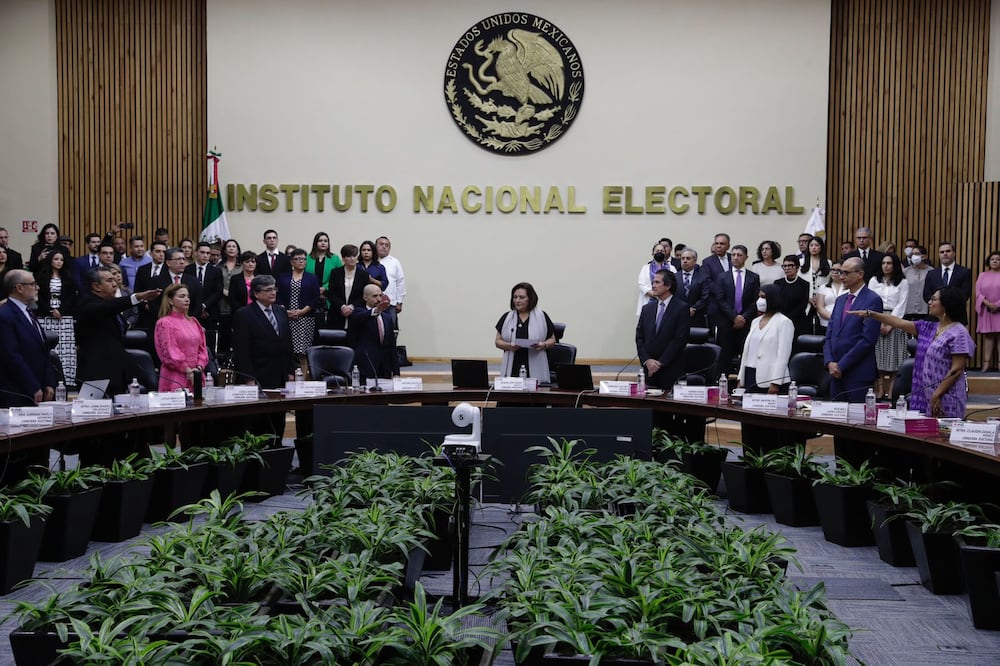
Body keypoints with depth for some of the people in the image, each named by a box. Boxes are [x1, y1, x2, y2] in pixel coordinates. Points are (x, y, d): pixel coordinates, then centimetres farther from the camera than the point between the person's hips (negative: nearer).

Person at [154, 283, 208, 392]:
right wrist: (188, 371, -12)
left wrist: (199, 368, -3)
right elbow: (169, 352, -9)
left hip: (195, 376, 5)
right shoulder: (164, 323, -2)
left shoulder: (193, 322, 16)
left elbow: (202, 347, 13)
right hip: (175, 377, -5)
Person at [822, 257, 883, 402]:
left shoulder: (872, 300, -7)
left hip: (859, 373, -7)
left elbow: (867, 340, -14)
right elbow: (829, 335, 14)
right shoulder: (841, 300, 17)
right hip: (836, 372, 7)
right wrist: (829, 362, -2)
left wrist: (841, 365, -13)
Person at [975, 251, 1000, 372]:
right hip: (986, 310, 2)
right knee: (987, 335, 0)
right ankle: (987, 363, -2)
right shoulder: (982, 275, 12)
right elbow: (978, 292, 2)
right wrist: (988, 304, -12)